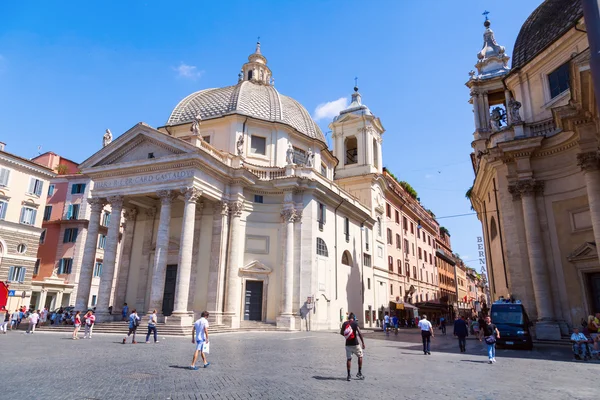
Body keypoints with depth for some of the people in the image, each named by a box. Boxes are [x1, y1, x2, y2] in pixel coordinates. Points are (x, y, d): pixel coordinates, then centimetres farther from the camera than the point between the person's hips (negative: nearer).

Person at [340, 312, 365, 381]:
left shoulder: (344, 323, 3)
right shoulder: (355, 323, -9)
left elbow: (341, 333, 9)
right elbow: (359, 333, -15)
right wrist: (363, 343, -12)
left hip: (348, 344, 3)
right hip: (355, 344, -3)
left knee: (348, 359, 9)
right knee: (360, 356, 16)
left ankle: (348, 375, 9)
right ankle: (359, 373, 17)